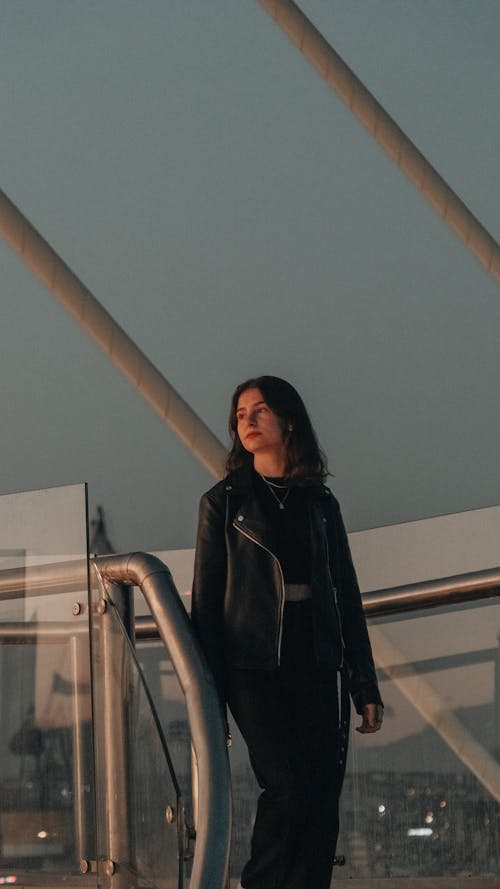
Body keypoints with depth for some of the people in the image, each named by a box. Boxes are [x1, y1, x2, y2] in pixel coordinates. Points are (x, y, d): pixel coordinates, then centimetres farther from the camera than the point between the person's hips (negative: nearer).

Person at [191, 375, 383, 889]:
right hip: (256, 669, -3)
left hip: (318, 669, 3)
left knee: (322, 803, -4)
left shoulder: (320, 504, 16)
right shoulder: (224, 502, 8)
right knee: (289, 790, -17)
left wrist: (366, 687, 9)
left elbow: (347, 596, 15)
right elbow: (206, 601, 4)